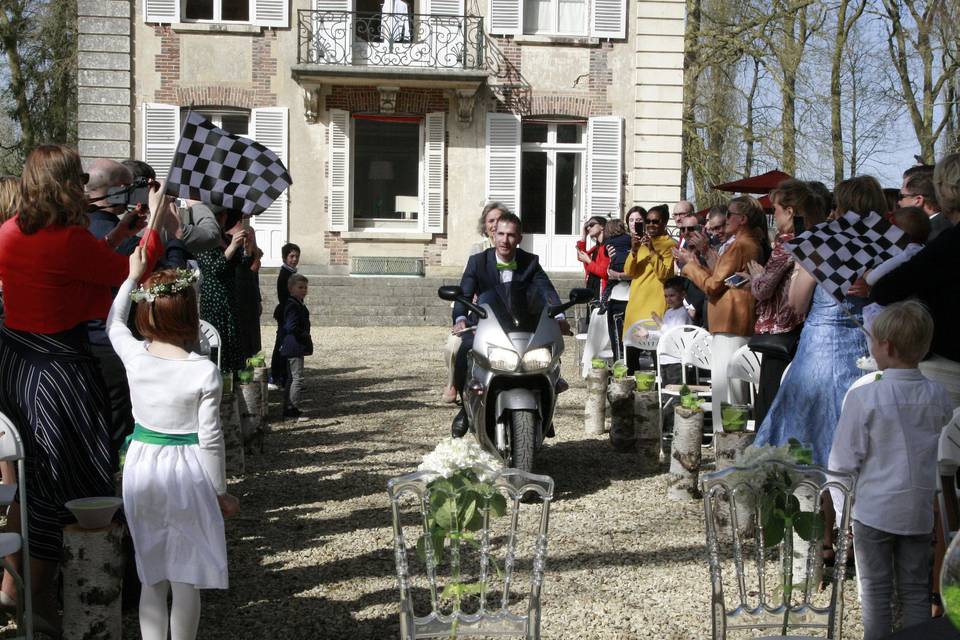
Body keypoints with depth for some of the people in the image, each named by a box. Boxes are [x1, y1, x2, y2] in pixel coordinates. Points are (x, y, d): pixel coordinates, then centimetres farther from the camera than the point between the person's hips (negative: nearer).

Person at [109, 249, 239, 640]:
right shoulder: (204, 372, -15)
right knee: (186, 577, 7)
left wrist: (133, 277, 25)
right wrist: (221, 491, 0)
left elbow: (113, 322, 17)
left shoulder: (134, 356, -6)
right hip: (187, 471, -4)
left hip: (142, 466, 4)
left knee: (151, 577, 14)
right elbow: (210, 438, -11)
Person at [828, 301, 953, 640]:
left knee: (875, 592, 8)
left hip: (874, 510, -4)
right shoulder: (938, 397, -4)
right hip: (921, 511, 4)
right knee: (915, 590, 14)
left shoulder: (864, 397, -16)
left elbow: (843, 462, -11)